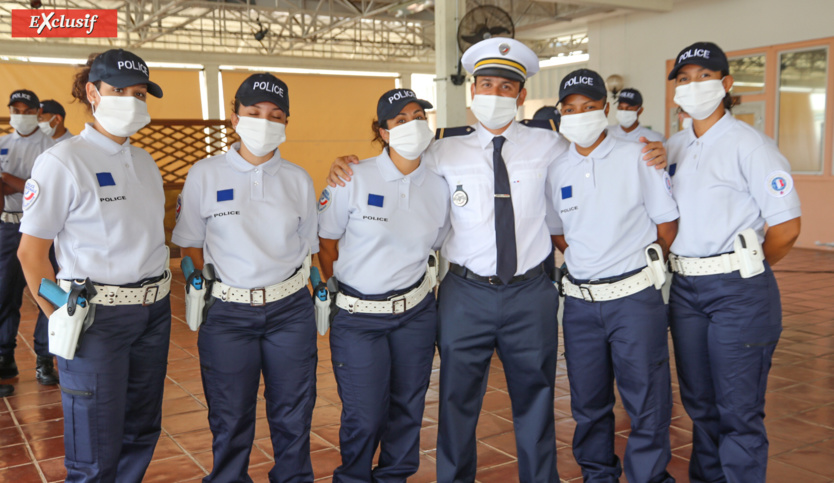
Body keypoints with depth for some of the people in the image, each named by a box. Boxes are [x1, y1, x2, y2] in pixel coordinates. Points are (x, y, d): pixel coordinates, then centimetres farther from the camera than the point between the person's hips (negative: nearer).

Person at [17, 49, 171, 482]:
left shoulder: (144, 161, 10)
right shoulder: (62, 161, -10)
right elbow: (31, 252, -8)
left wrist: (159, 291, 12)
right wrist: (61, 322, -9)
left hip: (153, 312, 6)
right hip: (97, 316, -6)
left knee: (141, 433, 16)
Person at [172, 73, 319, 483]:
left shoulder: (298, 180, 4)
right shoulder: (204, 175, -2)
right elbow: (191, 245, 5)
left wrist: (319, 289, 4)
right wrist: (204, 292, -3)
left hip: (290, 310, 2)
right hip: (228, 311, -1)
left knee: (293, 418, 12)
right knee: (230, 422, 11)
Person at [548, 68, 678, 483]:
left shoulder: (638, 157, -4)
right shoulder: (556, 171, 6)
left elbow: (667, 223, 1)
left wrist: (642, 266, 8)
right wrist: (586, 262, 9)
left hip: (635, 298, -3)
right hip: (580, 301, 4)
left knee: (647, 402, 1)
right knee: (588, 403, 15)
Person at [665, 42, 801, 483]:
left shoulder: (748, 144, -8)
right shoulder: (673, 148, 11)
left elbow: (786, 226, -11)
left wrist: (746, 269, 0)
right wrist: (677, 265, 6)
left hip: (737, 292, -6)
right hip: (685, 288, 6)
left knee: (738, 410, 1)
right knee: (699, 403, 17)